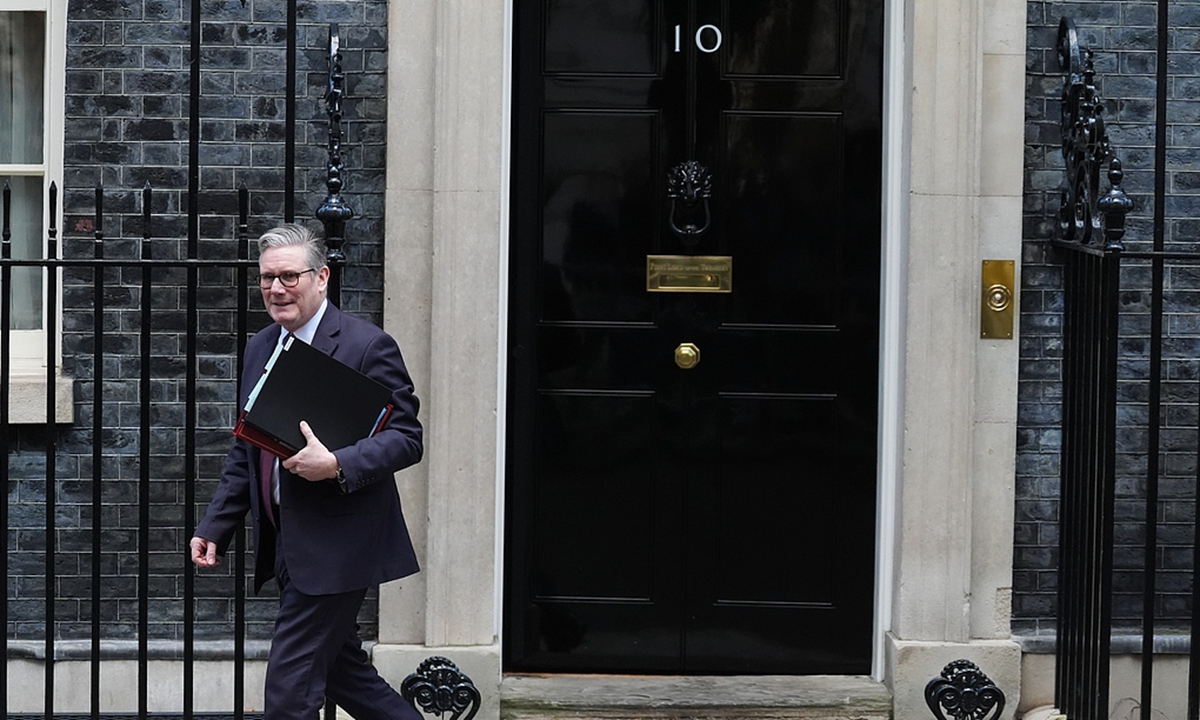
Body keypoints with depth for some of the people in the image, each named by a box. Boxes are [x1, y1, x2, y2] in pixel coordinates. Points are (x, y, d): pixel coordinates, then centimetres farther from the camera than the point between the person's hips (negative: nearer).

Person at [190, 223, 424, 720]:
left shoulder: (368, 345, -11)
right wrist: (215, 527, 12)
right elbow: (245, 451, 19)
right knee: (340, 670, 15)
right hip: (286, 545, 8)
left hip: (337, 547, -8)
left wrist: (336, 465, -28)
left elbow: (406, 438, -14)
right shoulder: (260, 347, 13)